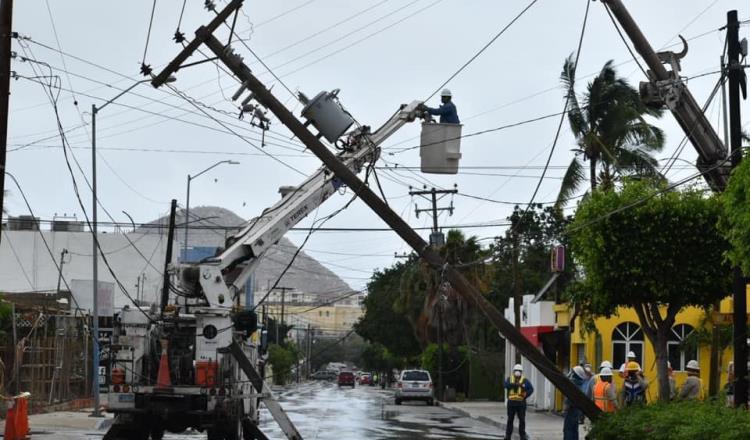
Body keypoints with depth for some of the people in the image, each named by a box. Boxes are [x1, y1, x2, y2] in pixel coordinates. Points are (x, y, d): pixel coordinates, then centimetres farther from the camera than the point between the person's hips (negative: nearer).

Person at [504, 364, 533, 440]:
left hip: (521, 402, -1)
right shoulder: (509, 379, 6)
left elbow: (531, 389, -7)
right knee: (510, 419, 6)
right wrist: (515, 384, -29)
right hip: (511, 402, 1)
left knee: (522, 419, 2)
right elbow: (506, 385, -15)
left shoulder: (525, 380, 3)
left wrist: (525, 396, -22)